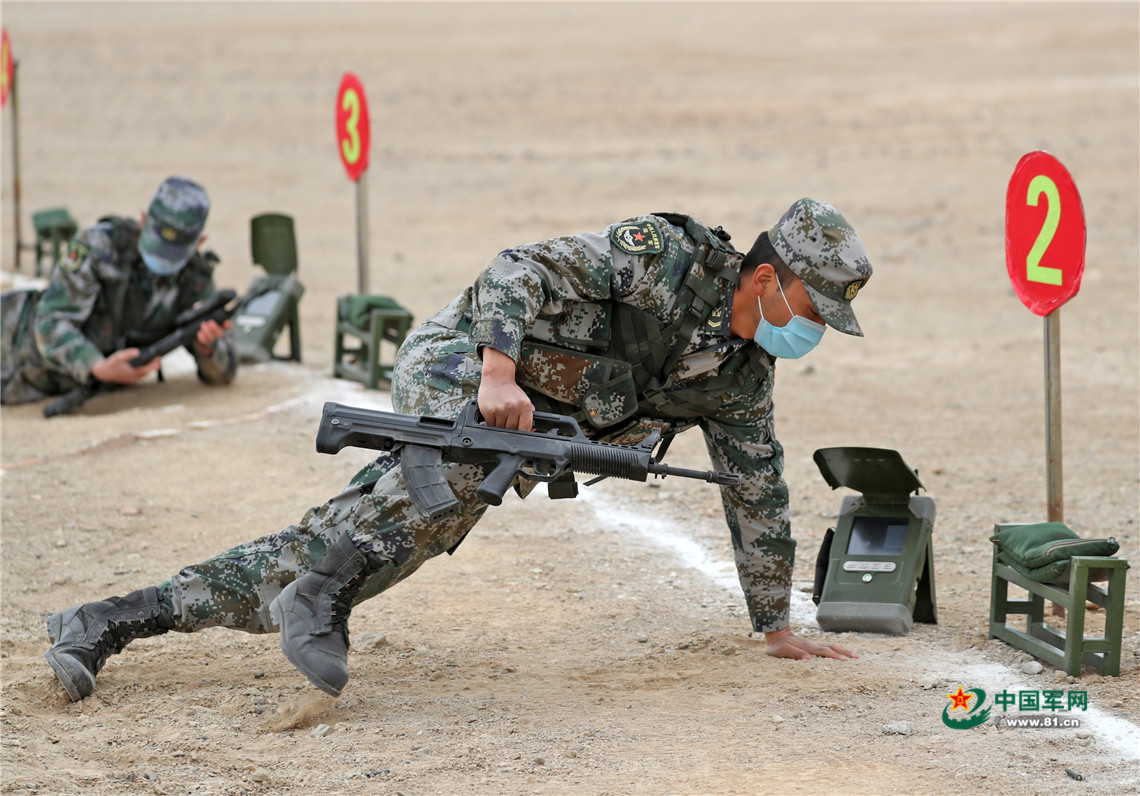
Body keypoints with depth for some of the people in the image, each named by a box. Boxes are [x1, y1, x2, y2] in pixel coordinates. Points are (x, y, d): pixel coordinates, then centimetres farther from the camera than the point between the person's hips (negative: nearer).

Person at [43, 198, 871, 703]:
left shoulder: (744, 377, 5)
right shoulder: (670, 254, -17)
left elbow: (760, 496, 15)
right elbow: (522, 267, -21)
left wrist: (778, 624, 17)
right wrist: (499, 371, -36)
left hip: (523, 438, 6)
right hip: (453, 365, -6)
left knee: (332, 548, -5)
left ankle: (106, 623, -5)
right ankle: (319, 598, -36)